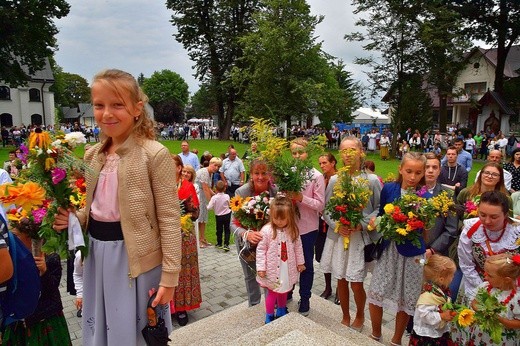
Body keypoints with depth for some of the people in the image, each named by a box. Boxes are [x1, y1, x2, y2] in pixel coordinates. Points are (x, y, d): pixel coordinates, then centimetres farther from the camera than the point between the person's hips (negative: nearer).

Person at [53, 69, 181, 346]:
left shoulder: (154, 154, -16)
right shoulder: (93, 155, 5)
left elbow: (169, 218, -15)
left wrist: (170, 275, -15)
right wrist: (72, 218, -5)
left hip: (134, 257, -6)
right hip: (97, 253, 6)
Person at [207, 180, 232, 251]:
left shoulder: (214, 198, -20)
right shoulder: (227, 196, -15)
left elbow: (209, 207, -20)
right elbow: (229, 205, 0)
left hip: (218, 216, 0)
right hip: (227, 215, 0)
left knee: (219, 230, 16)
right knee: (227, 230, 7)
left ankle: (219, 244, 28)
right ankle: (226, 244, -2)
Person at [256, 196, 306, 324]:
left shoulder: (293, 230, -8)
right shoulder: (266, 230, -19)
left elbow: (298, 247, 4)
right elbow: (260, 250, -14)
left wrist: (300, 262, 9)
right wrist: (261, 267, -14)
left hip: (287, 269, 4)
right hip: (273, 269, -4)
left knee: (284, 291, 22)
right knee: (272, 293, 10)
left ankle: (281, 313, 45)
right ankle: (269, 317, 30)